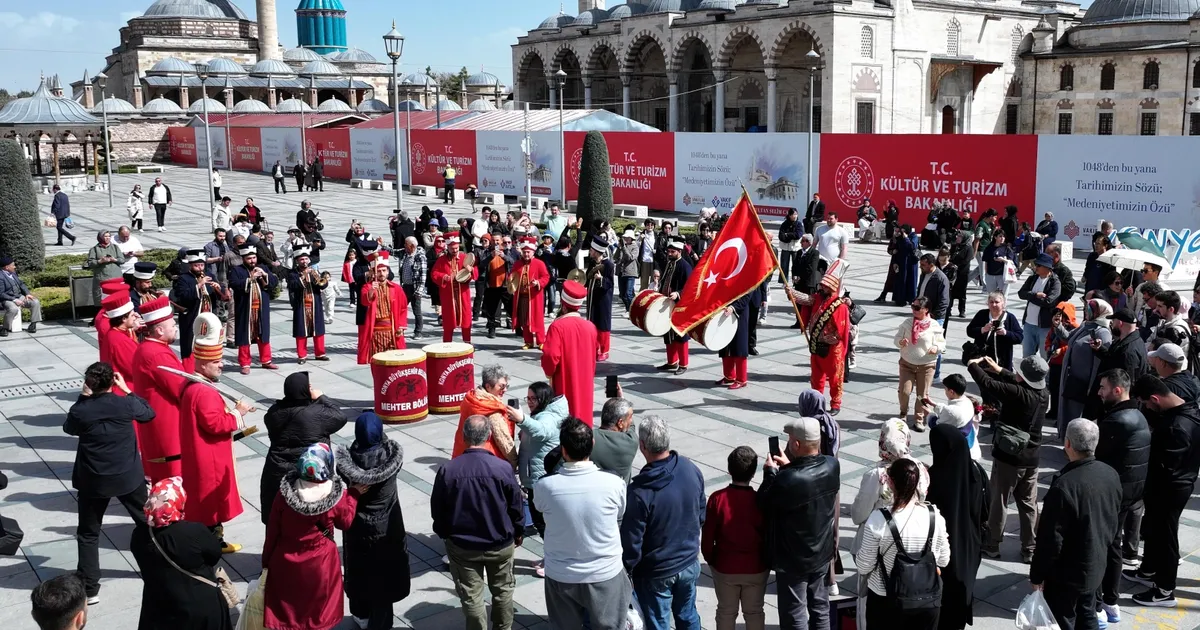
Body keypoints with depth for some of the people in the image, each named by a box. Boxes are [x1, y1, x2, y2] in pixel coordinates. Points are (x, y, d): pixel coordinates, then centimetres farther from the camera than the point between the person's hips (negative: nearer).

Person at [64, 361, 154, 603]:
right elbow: (149, 413, 8)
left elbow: (69, 428, 9)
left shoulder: (80, 410, -14)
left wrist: (83, 398, 5)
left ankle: (89, 588, 11)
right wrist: (127, 389, 9)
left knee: (88, 534, 11)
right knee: (148, 523, 20)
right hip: (128, 477, 1)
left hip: (93, 481, -1)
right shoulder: (126, 403, -14)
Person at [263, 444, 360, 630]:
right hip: (320, 564, -1)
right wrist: (354, 495, 8)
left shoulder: (285, 493, -19)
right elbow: (345, 522, -3)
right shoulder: (336, 496, -22)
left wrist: (266, 561, 5)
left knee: (284, 609, 20)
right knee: (317, 611, 20)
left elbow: (272, 531, -9)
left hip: (285, 562, 1)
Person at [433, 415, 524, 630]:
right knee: (503, 591, 22)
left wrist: (445, 535, 14)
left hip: (462, 546, 0)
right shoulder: (503, 468, -18)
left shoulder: (447, 470, -16)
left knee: (471, 596, 13)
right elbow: (517, 506, -7)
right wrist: (518, 533, 12)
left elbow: (437, 510, -4)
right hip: (501, 544, 0)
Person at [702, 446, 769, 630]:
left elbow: (707, 538, -10)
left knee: (726, 612, 19)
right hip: (756, 568, 0)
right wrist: (768, 562, 11)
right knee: (754, 612, 19)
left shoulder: (717, 498, -19)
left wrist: (711, 560, 8)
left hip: (725, 568, 0)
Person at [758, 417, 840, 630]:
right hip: (823, 553, 6)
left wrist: (771, 472, -4)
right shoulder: (832, 466, -13)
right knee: (820, 607, 23)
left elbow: (764, 503, -15)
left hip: (793, 560, -6)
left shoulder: (787, 480, -33)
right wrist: (789, 466, 8)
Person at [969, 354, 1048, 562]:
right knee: (1028, 504, 13)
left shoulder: (1018, 394, -24)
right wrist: (999, 370, 16)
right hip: (1031, 458, 6)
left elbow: (987, 384, -22)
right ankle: (1029, 549, 19)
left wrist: (973, 366, -6)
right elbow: (1019, 383, 14)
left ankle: (992, 545, 19)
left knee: (999, 501, 8)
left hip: (1008, 456, -6)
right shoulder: (1044, 394, -4)